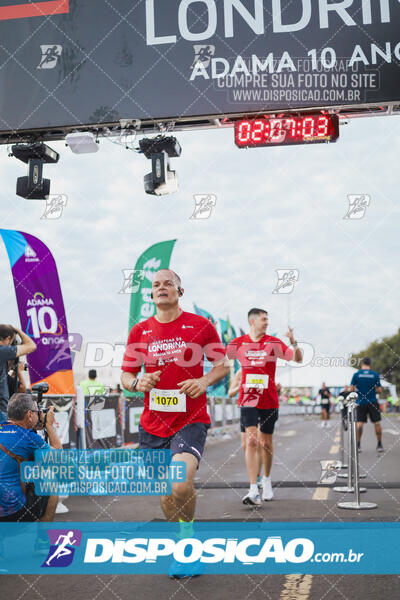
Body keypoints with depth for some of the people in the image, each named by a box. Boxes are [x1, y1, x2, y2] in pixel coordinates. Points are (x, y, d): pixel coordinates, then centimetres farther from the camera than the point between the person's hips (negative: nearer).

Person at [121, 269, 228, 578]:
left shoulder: (200, 325, -2)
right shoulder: (139, 331, 5)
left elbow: (223, 364, 5)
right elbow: (126, 375, 11)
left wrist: (204, 381, -14)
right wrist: (137, 383, -11)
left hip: (190, 420, -4)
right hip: (152, 423, 4)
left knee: (181, 485, -25)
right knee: (165, 491, 14)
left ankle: (188, 535, 2)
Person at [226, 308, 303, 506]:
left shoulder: (274, 342, 0)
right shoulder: (238, 343, 2)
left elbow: (298, 359, -3)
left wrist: (293, 342, -22)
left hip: (269, 400, 1)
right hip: (248, 399, -1)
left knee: (266, 443, 12)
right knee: (251, 440, -15)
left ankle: (267, 480, 37)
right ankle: (253, 491, -16)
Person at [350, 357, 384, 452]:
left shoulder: (356, 374, -4)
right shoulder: (375, 374, -2)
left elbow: (351, 389, -5)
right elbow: (379, 390, -3)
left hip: (360, 402, 0)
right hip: (373, 402, 0)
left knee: (359, 423, 5)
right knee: (377, 423, 6)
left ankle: (358, 445, 5)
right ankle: (379, 445, 9)